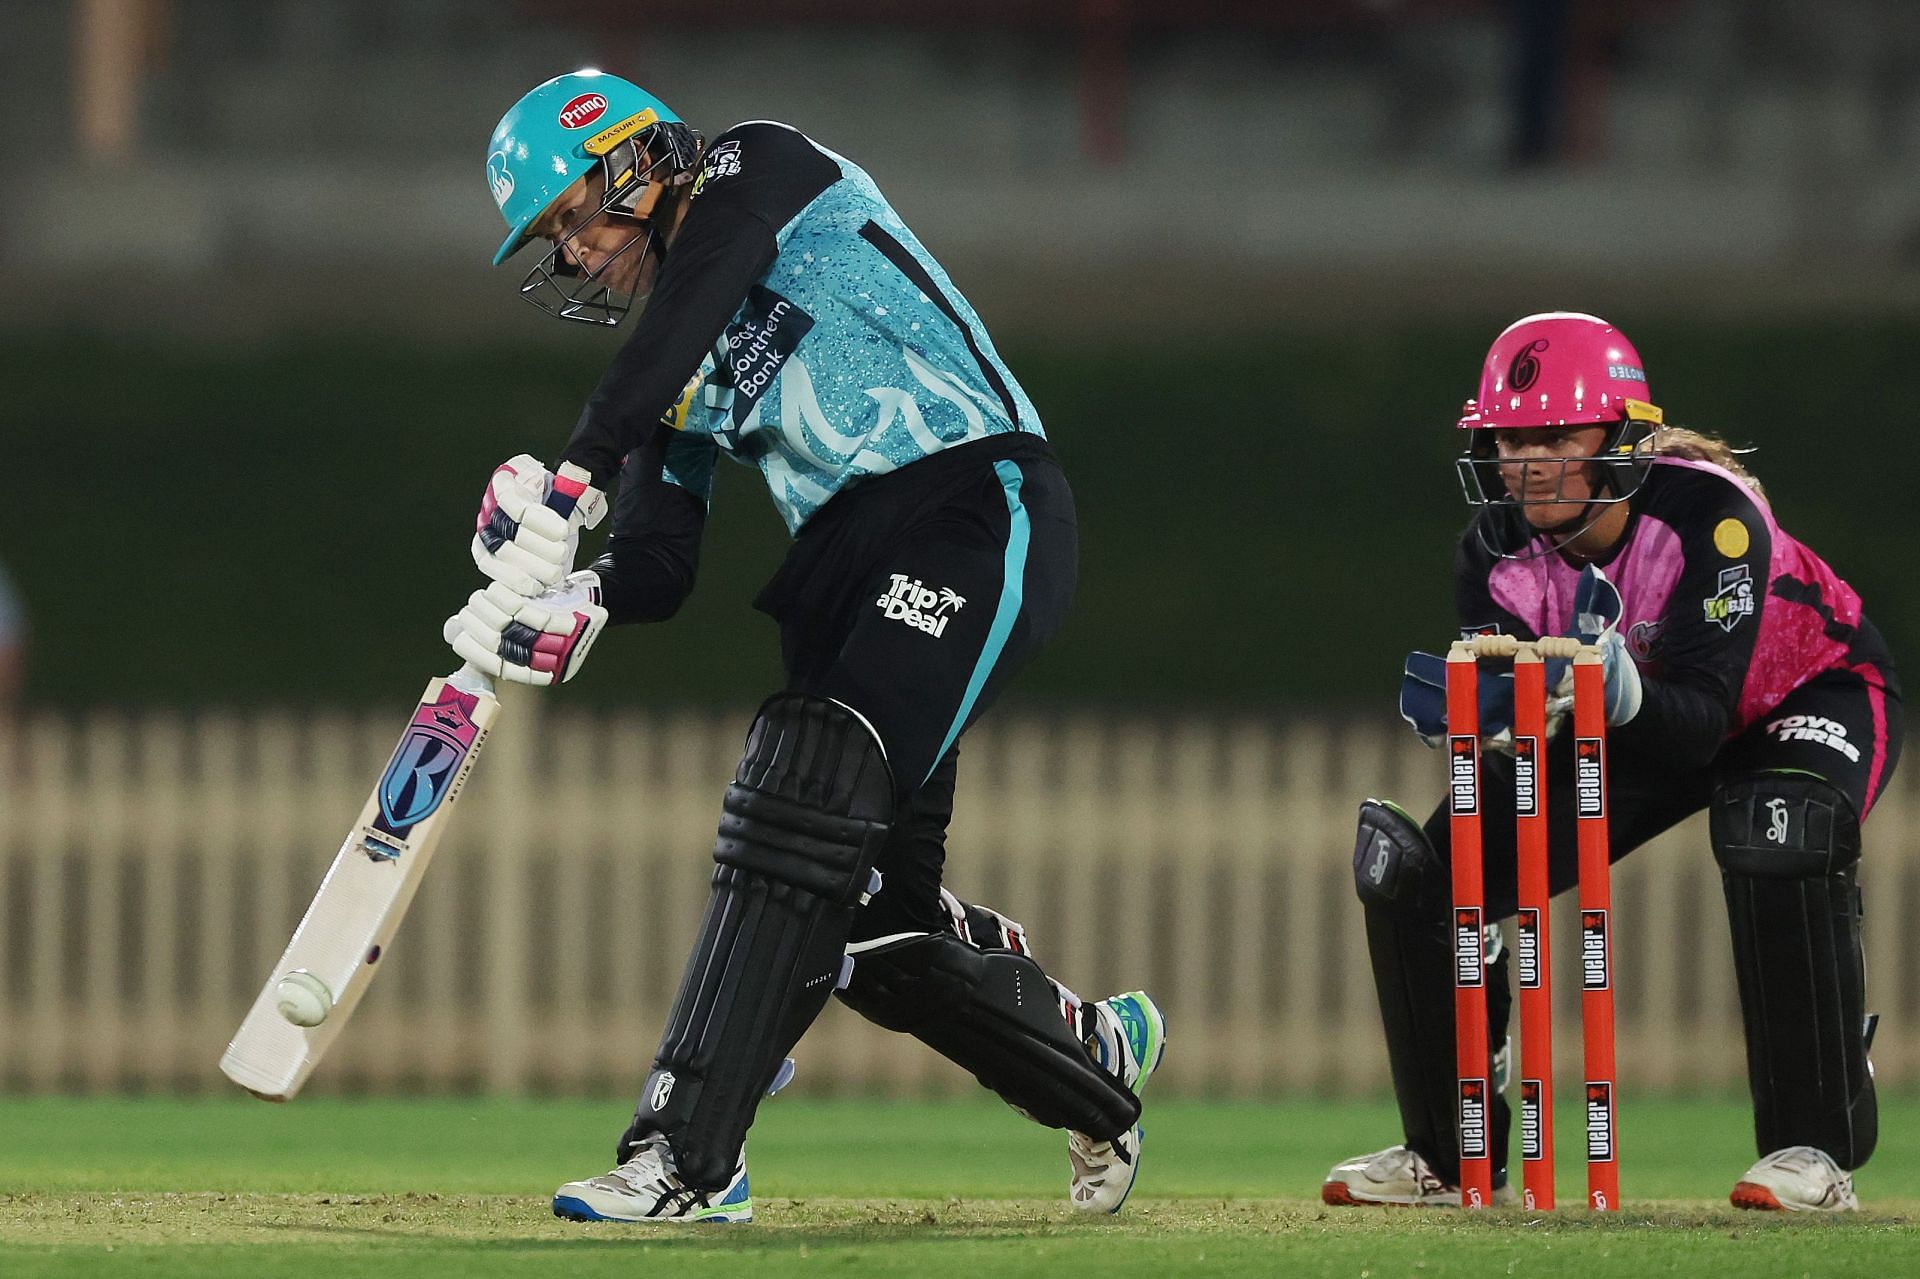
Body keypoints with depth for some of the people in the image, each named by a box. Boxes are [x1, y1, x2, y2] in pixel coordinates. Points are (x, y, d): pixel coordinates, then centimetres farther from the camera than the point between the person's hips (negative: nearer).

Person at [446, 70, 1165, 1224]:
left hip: (982, 509, -9)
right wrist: (581, 598, -13)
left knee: (810, 793, -24)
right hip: (847, 573, 9)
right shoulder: (670, 367, 20)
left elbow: (687, 312, -18)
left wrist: (576, 481, -26)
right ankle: (1099, 1053, 29)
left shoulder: (763, 175, 1)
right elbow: (660, 570, 10)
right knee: (873, 922, 3)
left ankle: (690, 1155, -32)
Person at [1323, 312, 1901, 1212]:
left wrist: (1622, 693, -60)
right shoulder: (1499, 552, -20)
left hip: (1810, 693, -6)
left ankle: (1812, 1150, -30)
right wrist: (1457, 708, -45)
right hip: (1639, 725, 6)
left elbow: (1702, 719, -39)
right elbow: (1510, 720, -23)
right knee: (1417, 873, -6)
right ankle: (1448, 1156, 12)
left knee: (1777, 833, -40)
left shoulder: (1707, 515, -35)